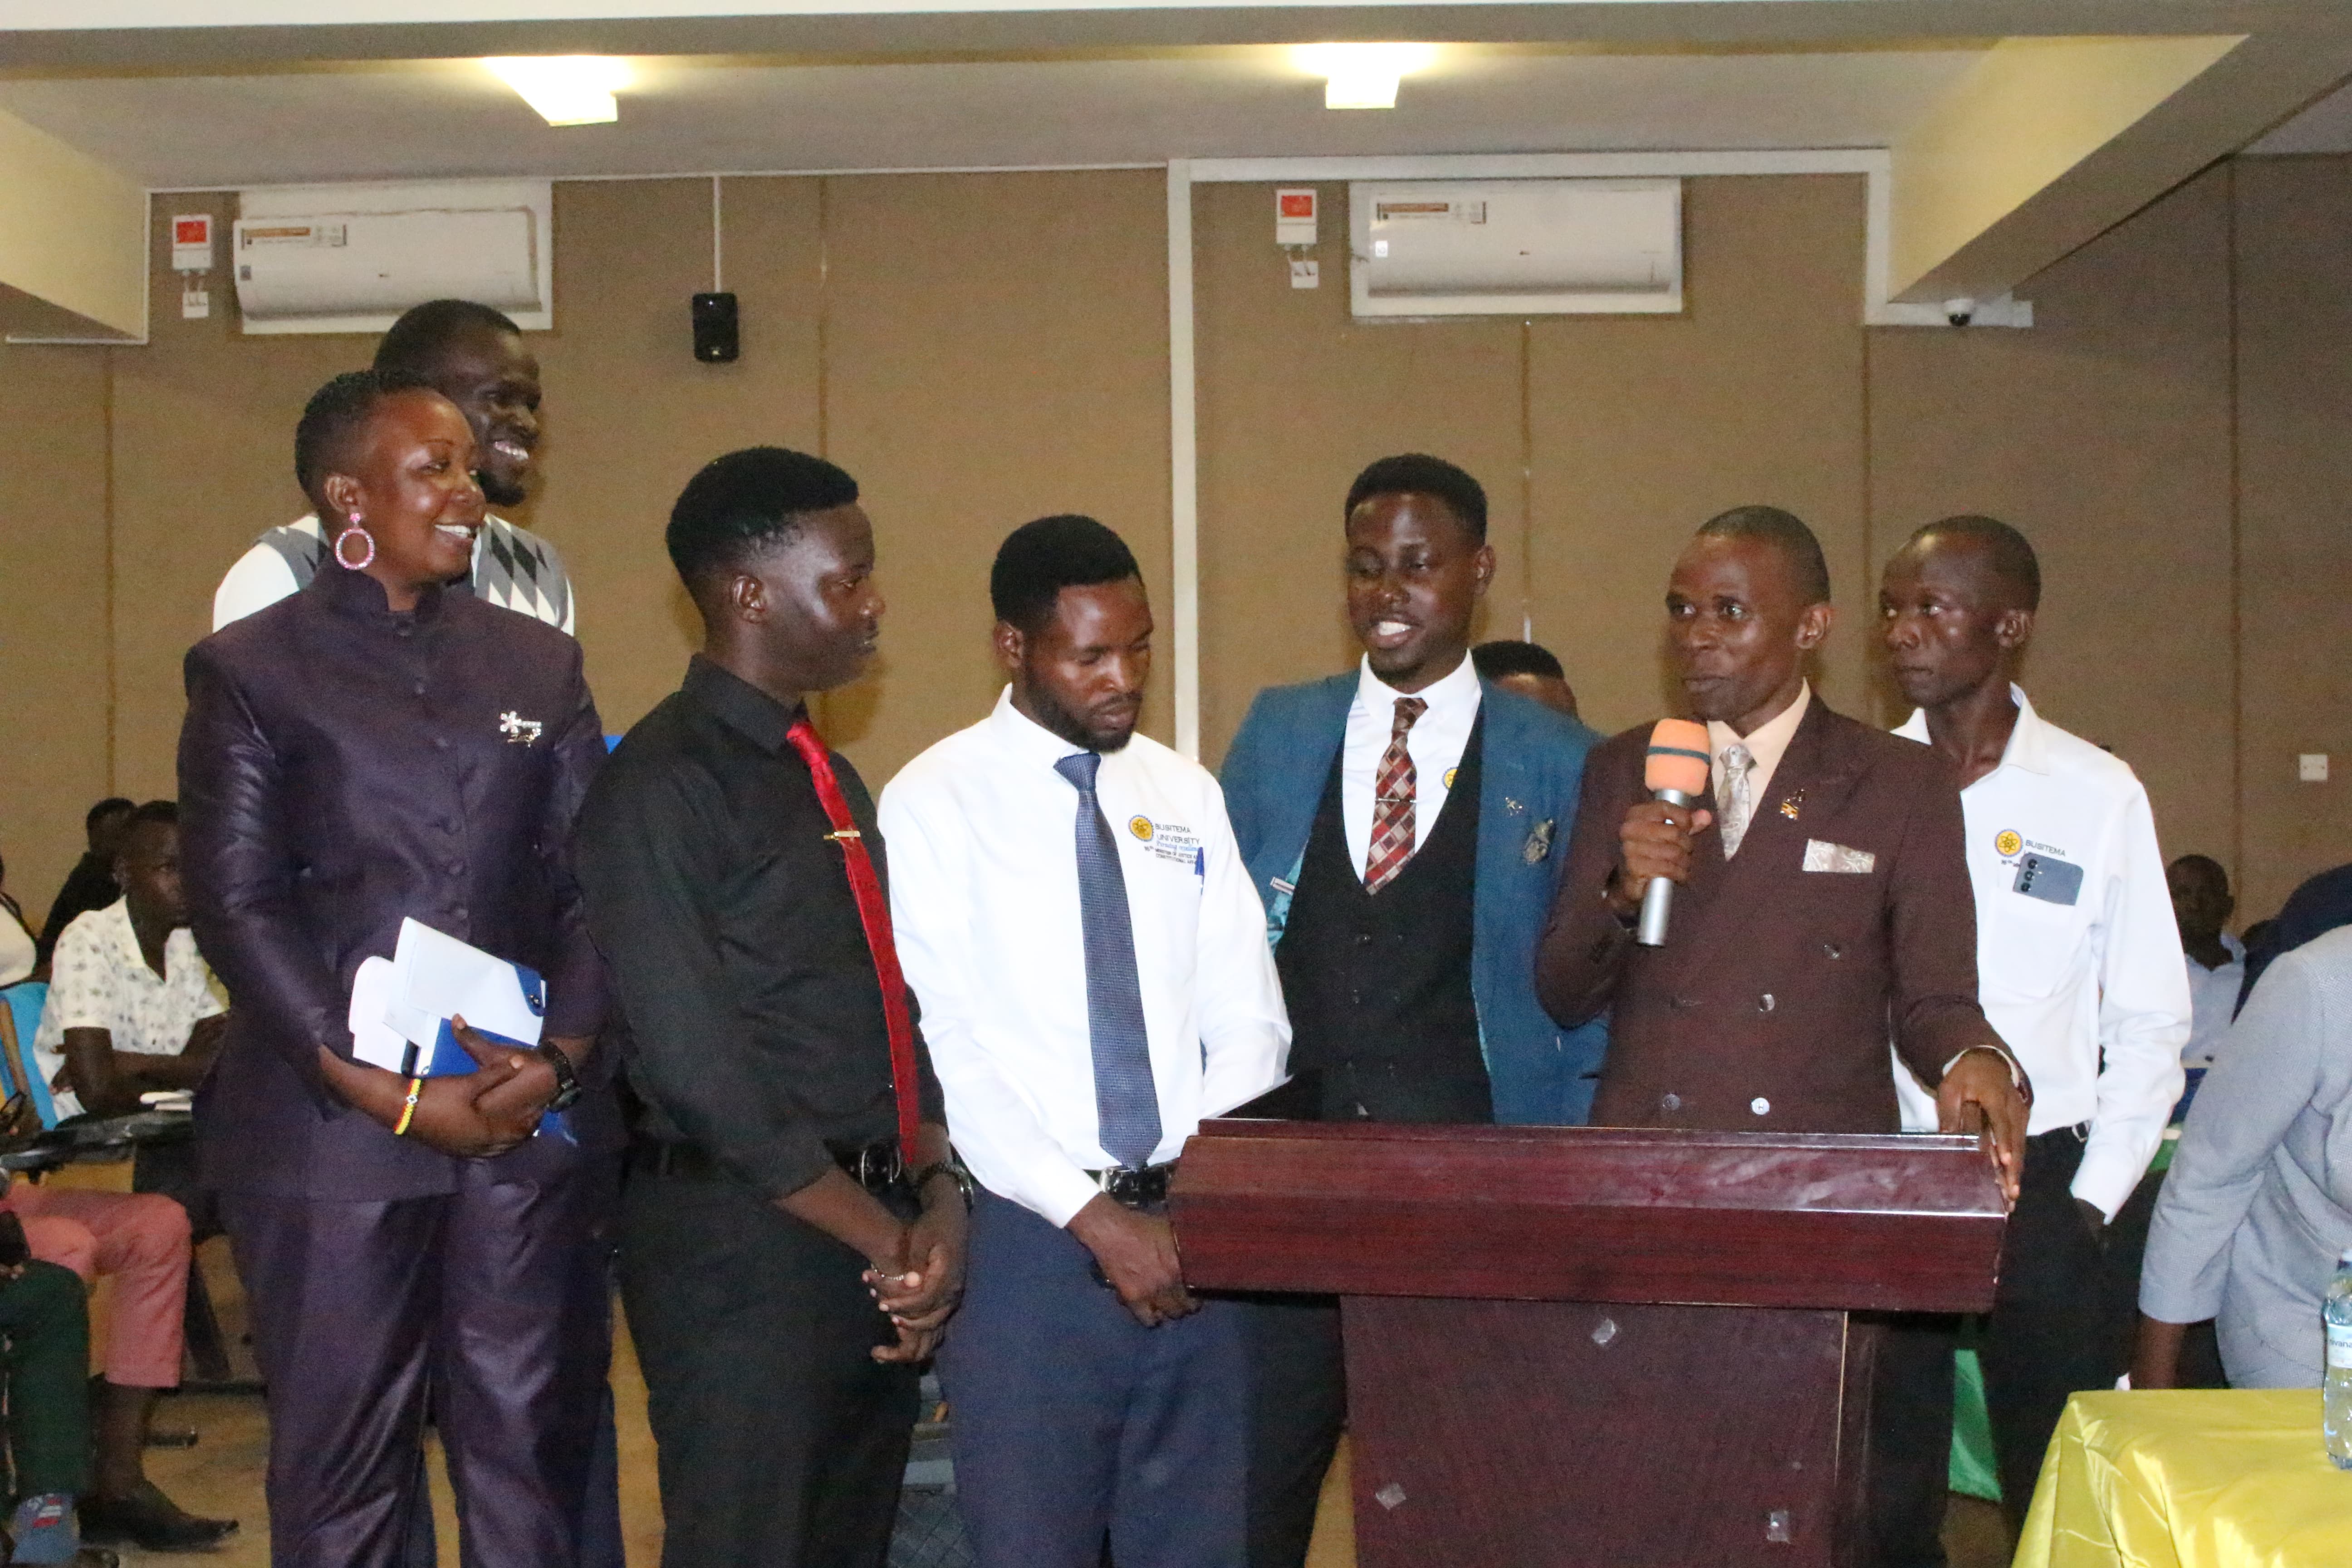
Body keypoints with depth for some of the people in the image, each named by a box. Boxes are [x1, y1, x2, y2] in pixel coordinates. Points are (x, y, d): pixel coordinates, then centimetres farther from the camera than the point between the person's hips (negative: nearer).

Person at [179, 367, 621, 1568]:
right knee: (341, 1464, 4)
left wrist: (561, 1053, -8)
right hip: (333, 1131, -3)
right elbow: (237, 906, -4)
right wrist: (388, 1093, -12)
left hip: (538, 1118, 3)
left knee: (535, 1445, 5)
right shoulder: (249, 669, 3)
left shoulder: (540, 664, 13)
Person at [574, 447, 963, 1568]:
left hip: (871, 1244, 8)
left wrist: (936, 1203, -1)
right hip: (742, 1245, -8)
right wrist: (890, 1239, -12)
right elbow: (698, 1065, -16)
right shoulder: (662, 786, -12)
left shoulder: (832, 781, 15)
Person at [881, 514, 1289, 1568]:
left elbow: (1248, 1022, 8)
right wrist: (1091, 1215, -15)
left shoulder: (1187, 796, 10)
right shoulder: (934, 803, -4)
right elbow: (941, 1048, -11)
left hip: (1189, 1235, 4)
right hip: (1031, 1234, -4)